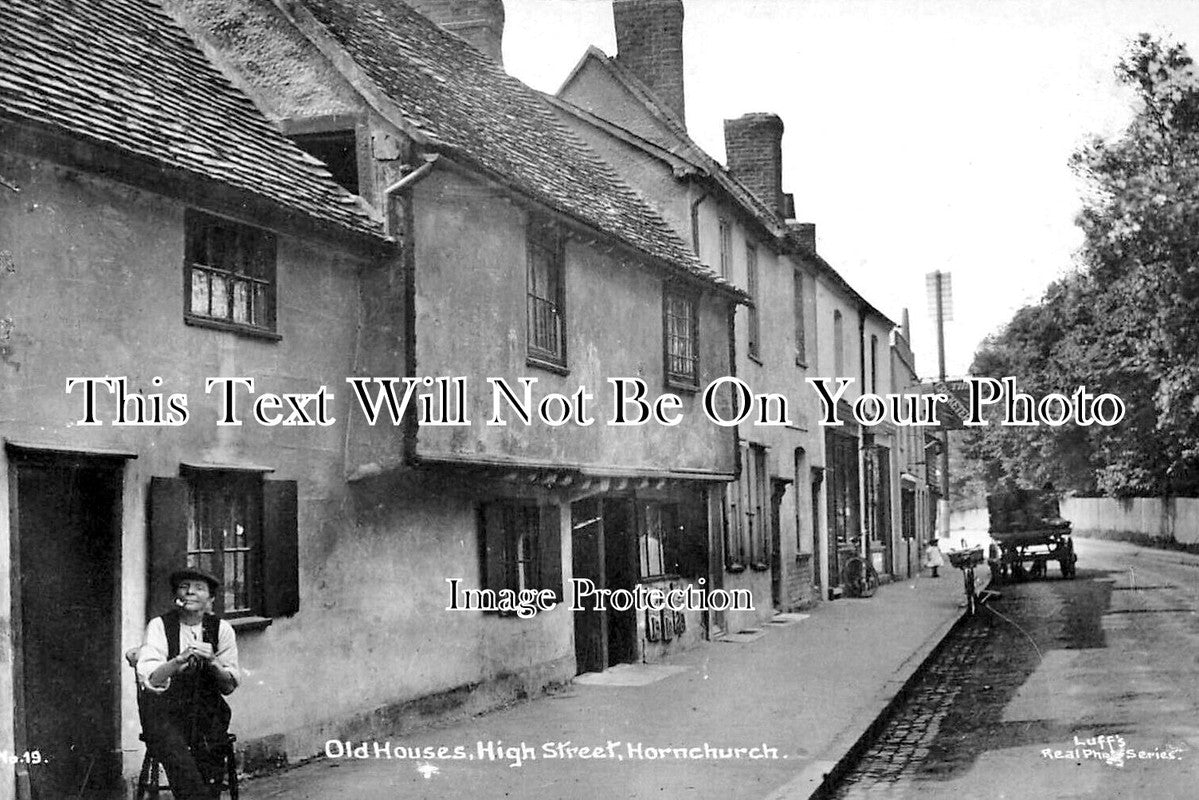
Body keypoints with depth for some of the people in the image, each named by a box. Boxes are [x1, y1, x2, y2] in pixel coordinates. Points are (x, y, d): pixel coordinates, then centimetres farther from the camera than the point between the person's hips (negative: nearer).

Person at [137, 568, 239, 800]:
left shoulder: (221, 629, 5)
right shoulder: (159, 626, -1)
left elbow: (229, 686, 1)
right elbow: (149, 679, -14)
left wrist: (212, 661, -18)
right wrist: (181, 659, -30)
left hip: (206, 711, 2)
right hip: (164, 710, -1)